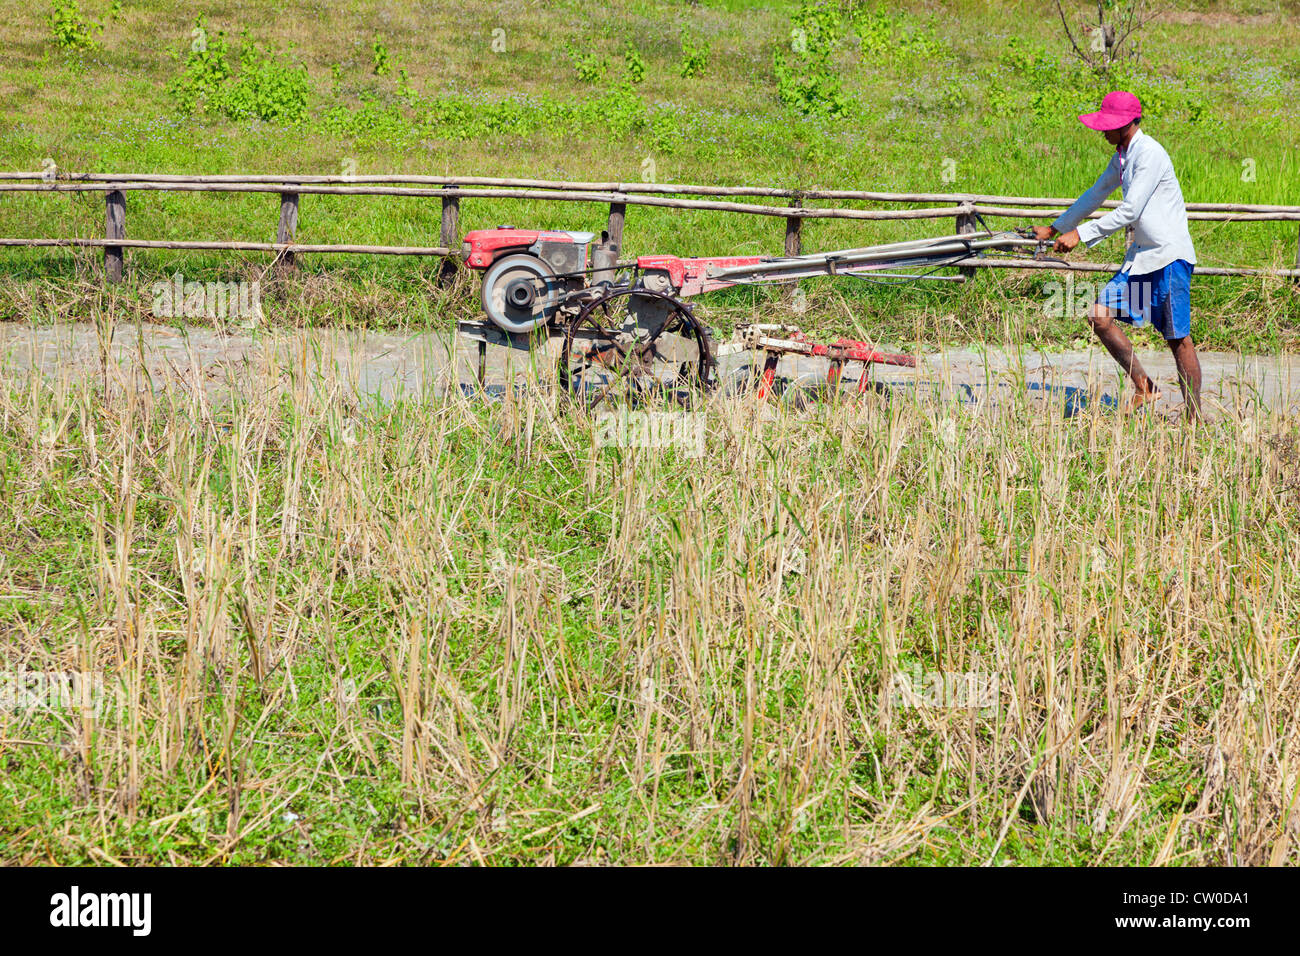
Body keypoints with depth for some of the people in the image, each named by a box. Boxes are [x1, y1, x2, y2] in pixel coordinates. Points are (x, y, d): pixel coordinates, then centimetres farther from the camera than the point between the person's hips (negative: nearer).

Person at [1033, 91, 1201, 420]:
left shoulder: (1150, 154, -17)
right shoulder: (1122, 155, 12)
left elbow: (1129, 212, -21)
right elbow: (1096, 194, 26)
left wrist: (1080, 234, -18)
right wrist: (1056, 228, 30)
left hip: (1171, 256, -9)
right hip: (1141, 256, 9)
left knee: (1178, 338, -5)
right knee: (1100, 316, 0)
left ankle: (1194, 416, 3)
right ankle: (1144, 387, 10)